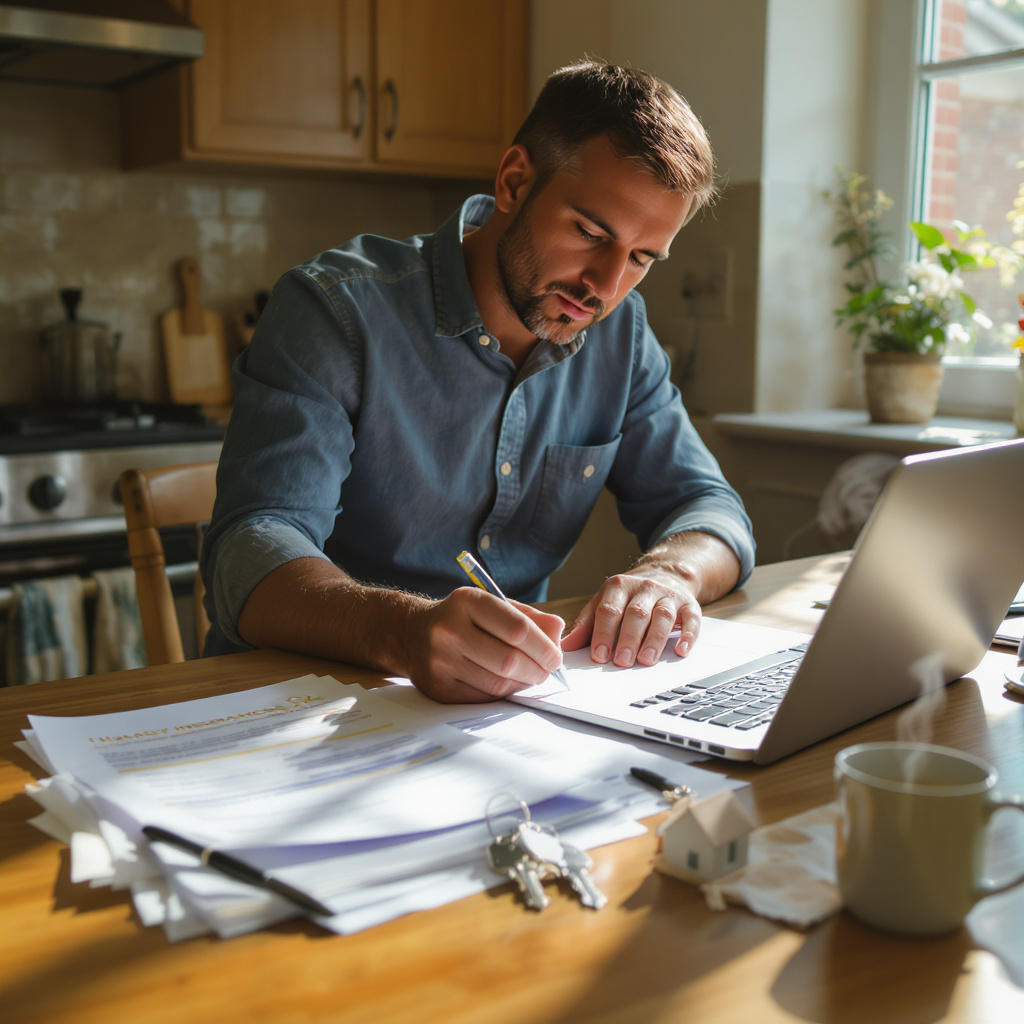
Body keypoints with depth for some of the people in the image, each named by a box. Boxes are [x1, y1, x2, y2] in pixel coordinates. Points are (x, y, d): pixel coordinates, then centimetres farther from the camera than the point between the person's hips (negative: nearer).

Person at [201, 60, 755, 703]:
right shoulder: (335, 311, -14)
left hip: (512, 704, 4)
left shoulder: (620, 332, 3)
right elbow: (249, 558, -24)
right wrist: (406, 632, -44)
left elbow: (708, 506, 6)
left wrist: (667, 572, -18)